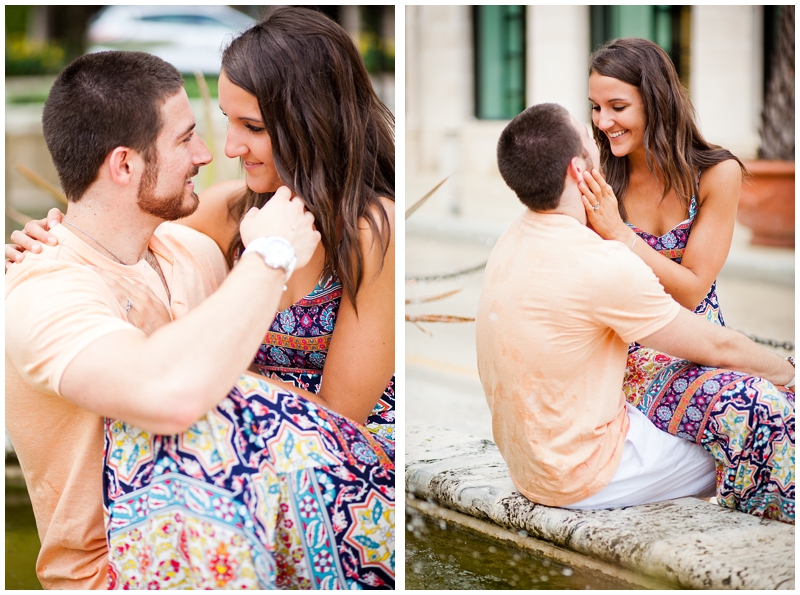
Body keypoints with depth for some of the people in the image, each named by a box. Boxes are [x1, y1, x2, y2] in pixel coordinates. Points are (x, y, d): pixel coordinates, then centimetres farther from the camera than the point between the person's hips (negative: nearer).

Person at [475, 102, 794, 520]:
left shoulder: (514, 241, 0)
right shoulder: (601, 265, -27)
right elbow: (716, 348, -13)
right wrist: (786, 371, 3)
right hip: (581, 477, -9)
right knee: (762, 406, 1)